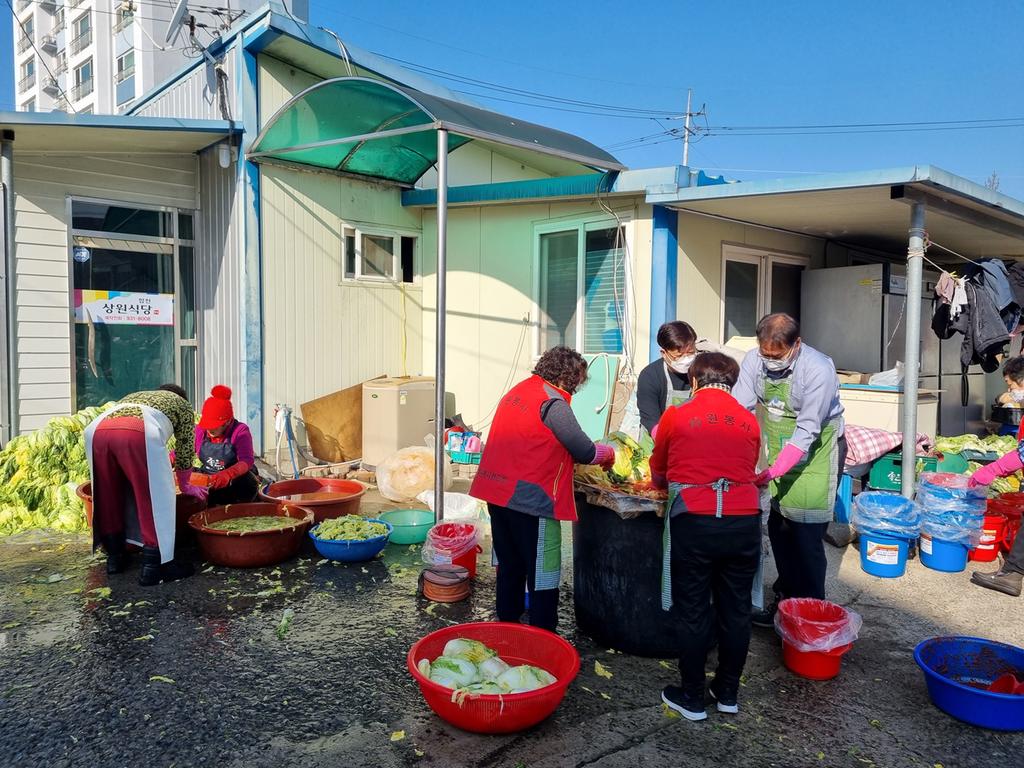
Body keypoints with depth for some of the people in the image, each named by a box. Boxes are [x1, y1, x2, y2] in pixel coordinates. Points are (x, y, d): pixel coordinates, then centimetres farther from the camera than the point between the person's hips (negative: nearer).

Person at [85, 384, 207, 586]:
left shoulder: (135, 396, 45)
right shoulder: (183, 405, 33)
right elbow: (185, 452, 32)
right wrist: (185, 485, 48)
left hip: (97, 429, 5)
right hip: (138, 432, -5)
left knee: (109, 494, 20)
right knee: (154, 497, 3)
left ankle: (115, 556, 29)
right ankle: (152, 567, 4)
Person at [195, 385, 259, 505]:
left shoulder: (240, 431, -16)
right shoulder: (200, 430, 0)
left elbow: (246, 461, -30)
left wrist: (227, 474, -50)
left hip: (236, 482, -4)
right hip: (207, 481, 4)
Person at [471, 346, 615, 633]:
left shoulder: (518, 390, 12)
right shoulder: (552, 402, -15)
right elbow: (585, 451, -12)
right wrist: (609, 453, 9)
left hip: (497, 493, 9)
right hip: (531, 500, -9)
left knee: (509, 566, 21)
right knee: (542, 574, 4)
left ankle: (507, 623, 33)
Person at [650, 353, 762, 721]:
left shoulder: (676, 416, 1)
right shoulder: (749, 421, 8)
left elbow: (658, 475, 12)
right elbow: (749, 470, 16)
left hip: (694, 522, -3)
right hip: (743, 522, 3)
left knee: (693, 612, 9)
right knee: (736, 611, 16)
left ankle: (692, 698, 21)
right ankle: (728, 693, 30)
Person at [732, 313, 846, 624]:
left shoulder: (818, 370, -26)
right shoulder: (755, 359, -12)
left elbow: (807, 431, -27)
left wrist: (773, 473, -33)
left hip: (816, 454, -5)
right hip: (780, 452, 5)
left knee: (807, 535, -4)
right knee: (778, 528, 12)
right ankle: (786, 599, 29)